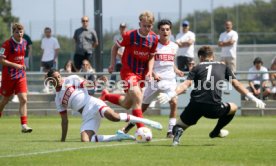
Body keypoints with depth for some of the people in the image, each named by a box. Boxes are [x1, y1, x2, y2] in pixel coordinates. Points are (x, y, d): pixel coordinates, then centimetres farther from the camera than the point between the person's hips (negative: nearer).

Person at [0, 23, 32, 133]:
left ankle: (24, 125, -11)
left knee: (23, 100, -9)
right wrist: (15, 65, -22)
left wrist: (22, 65, 12)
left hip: (21, 75, 4)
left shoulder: (24, 42, 6)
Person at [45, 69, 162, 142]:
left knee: (113, 116, -35)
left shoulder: (71, 80, 11)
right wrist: (62, 141, 18)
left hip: (92, 104, -4)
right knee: (85, 141, -22)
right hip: (87, 115, 4)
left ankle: (145, 122, -21)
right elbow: (64, 120, 22)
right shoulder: (58, 100, 20)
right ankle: (118, 137, -10)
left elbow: (85, 84, 4)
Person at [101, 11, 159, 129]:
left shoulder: (154, 39, -4)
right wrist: (112, 64, 1)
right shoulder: (130, 35, -15)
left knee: (127, 104, 15)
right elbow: (115, 47, 1)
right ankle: (141, 129, -21)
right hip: (128, 71, -6)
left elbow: (151, 56, 9)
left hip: (142, 73, 6)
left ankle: (106, 96, 42)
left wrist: (150, 71, -7)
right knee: (137, 98, -24)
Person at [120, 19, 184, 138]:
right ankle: (132, 123, 31)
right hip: (155, 80, -2)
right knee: (144, 105, 8)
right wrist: (153, 73, -18)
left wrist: (176, 71, 6)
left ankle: (171, 130, -11)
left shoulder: (174, 46, 10)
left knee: (174, 103, -18)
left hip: (169, 80, 2)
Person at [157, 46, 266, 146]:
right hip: (214, 108, 0)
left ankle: (178, 131, -18)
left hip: (195, 105, 0)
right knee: (233, 108, 29)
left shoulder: (197, 68, 16)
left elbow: (186, 85, 1)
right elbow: (236, 84, 15)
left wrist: (170, 95, -9)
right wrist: (253, 98, 18)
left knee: (180, 125, 18)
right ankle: (216, 132, 41)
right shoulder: (223, 66, 20)